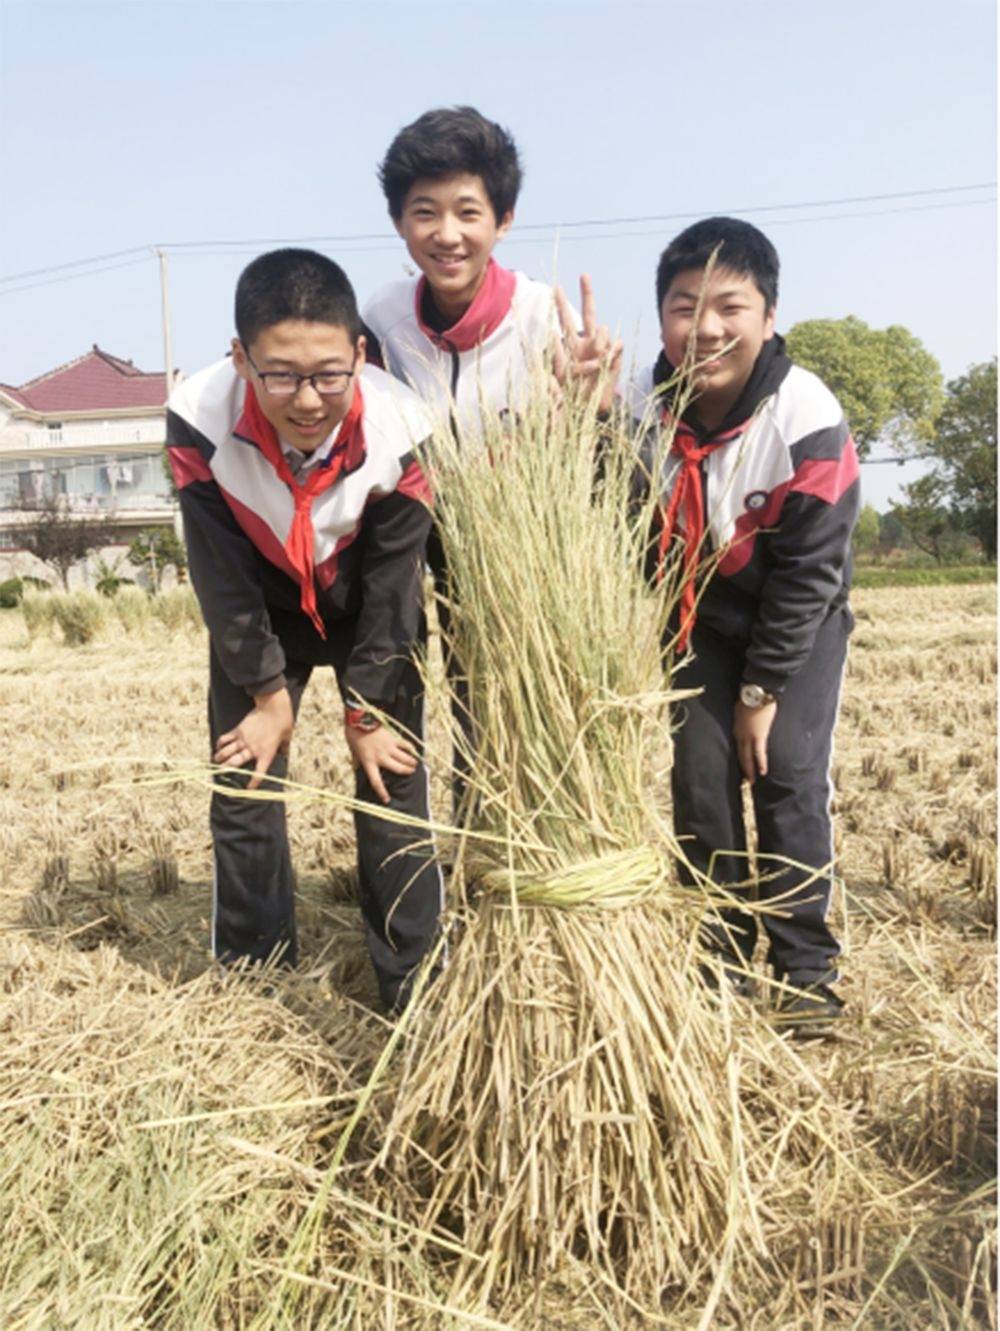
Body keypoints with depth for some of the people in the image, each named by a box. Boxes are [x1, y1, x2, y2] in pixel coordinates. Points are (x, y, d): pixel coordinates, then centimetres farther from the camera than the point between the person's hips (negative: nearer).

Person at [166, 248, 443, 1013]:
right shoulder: (199, 419, -32)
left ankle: (412, 982, 14)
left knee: (393, 779, -1)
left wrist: (369, 710, -13)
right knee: (243, 784, 1)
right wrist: (267, 691, -12)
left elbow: (392, 580, -20)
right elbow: (221, 574, -20)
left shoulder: (399, 428, -33)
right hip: (257, 613, 1)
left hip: (371, 611, 0)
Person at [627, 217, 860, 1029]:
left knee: (789, 773, -10)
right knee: (699, 774, -2)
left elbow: (808, 572, -21)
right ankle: (718, 961, 13)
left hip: (799, 618, -2)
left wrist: (763, 689, -17)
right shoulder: (641, 411, -19)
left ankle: (806, 970, 5)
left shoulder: (809, 421, -27)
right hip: (701, 614, 3)